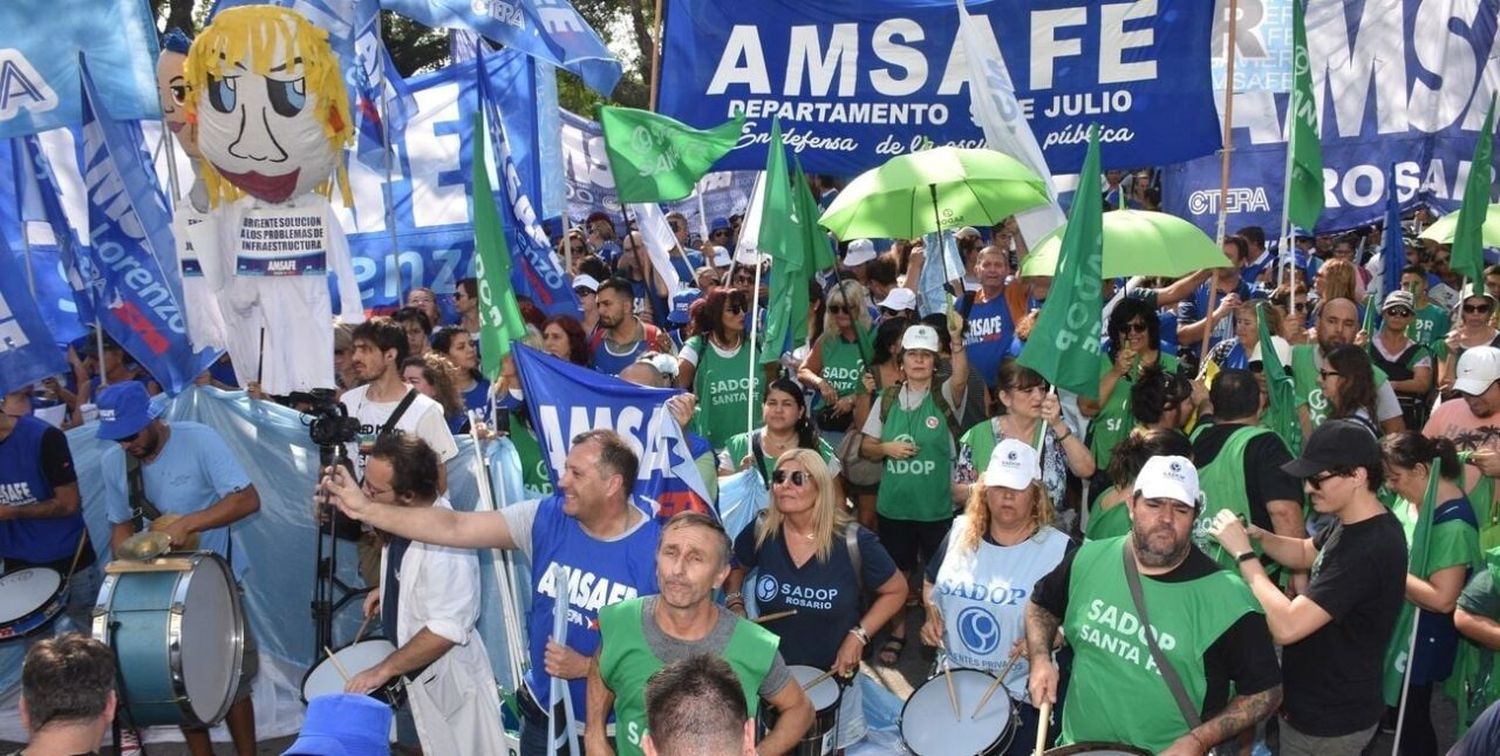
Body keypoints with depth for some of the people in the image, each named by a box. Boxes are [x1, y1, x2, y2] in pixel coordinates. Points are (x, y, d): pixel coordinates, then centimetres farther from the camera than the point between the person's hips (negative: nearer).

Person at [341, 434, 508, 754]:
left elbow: (448, 630, -32)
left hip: (446, 677, -8)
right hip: (417, 672, 9)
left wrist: (382, 670, -26)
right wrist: (387, 590, 5)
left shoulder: (445, 542, -32)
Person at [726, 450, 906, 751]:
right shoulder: (760, 532, -14)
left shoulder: (854, 541, -22)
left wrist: (858, 636, -16)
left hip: (832, 674, -1)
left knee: (832, 745, 23)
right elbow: (735, 566, 8)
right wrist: (735, 606, -8)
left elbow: (896, 590, -8)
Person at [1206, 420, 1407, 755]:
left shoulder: (1368, 549, -32)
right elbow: (1305, 554, 17)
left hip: (1329, 723, -9)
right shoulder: (1353, 523, -1)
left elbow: (1286, 627, -35)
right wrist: (1258, 535, -4)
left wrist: (1243, 553, -26)